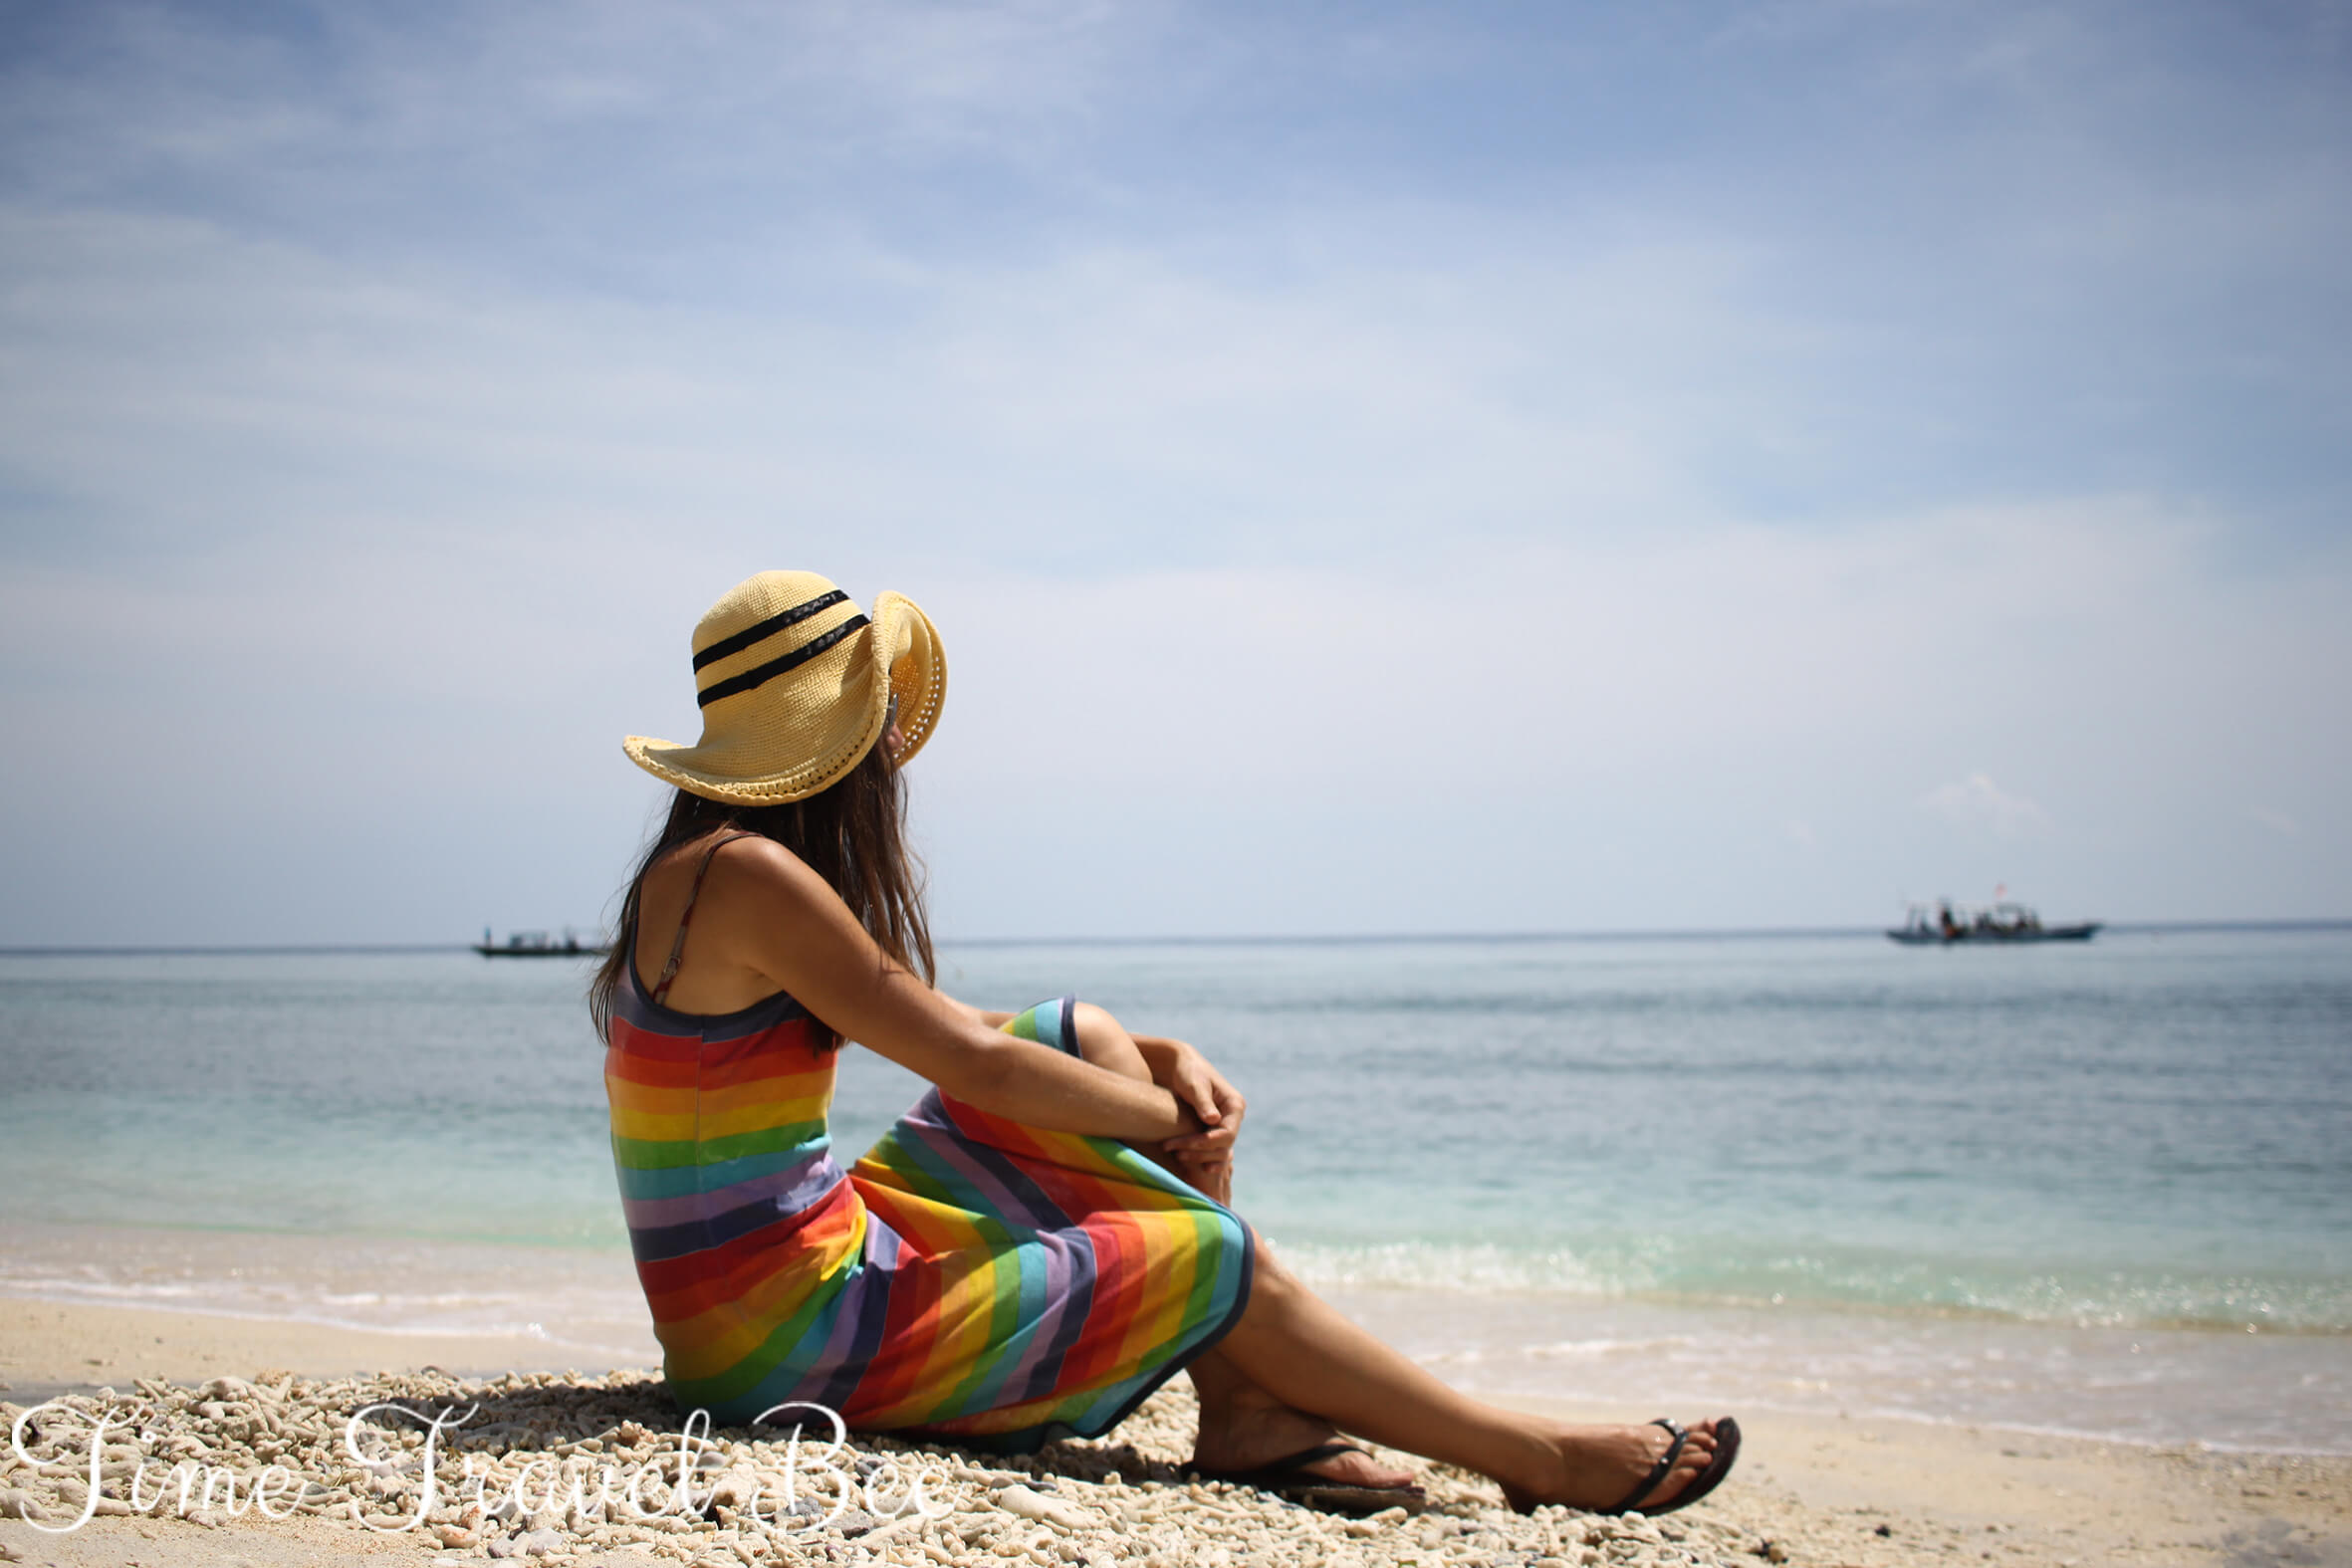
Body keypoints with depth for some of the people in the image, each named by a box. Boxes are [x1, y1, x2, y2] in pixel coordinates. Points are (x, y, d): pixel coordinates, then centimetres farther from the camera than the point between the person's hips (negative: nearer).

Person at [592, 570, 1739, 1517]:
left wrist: (1161, 1062, 5)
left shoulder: (712, 866, 11)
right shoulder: (749, 876, -20)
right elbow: (971, 1063, -19)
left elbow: (943, 1027, 16)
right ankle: (1542, 1460, 9)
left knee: (1084, 1041, 7)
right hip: (786, 1338, -10)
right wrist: (1172, 1118, -3)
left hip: (808, 1256, 10)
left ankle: (1245, 1414, 0)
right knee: (1217, 1262, -6)